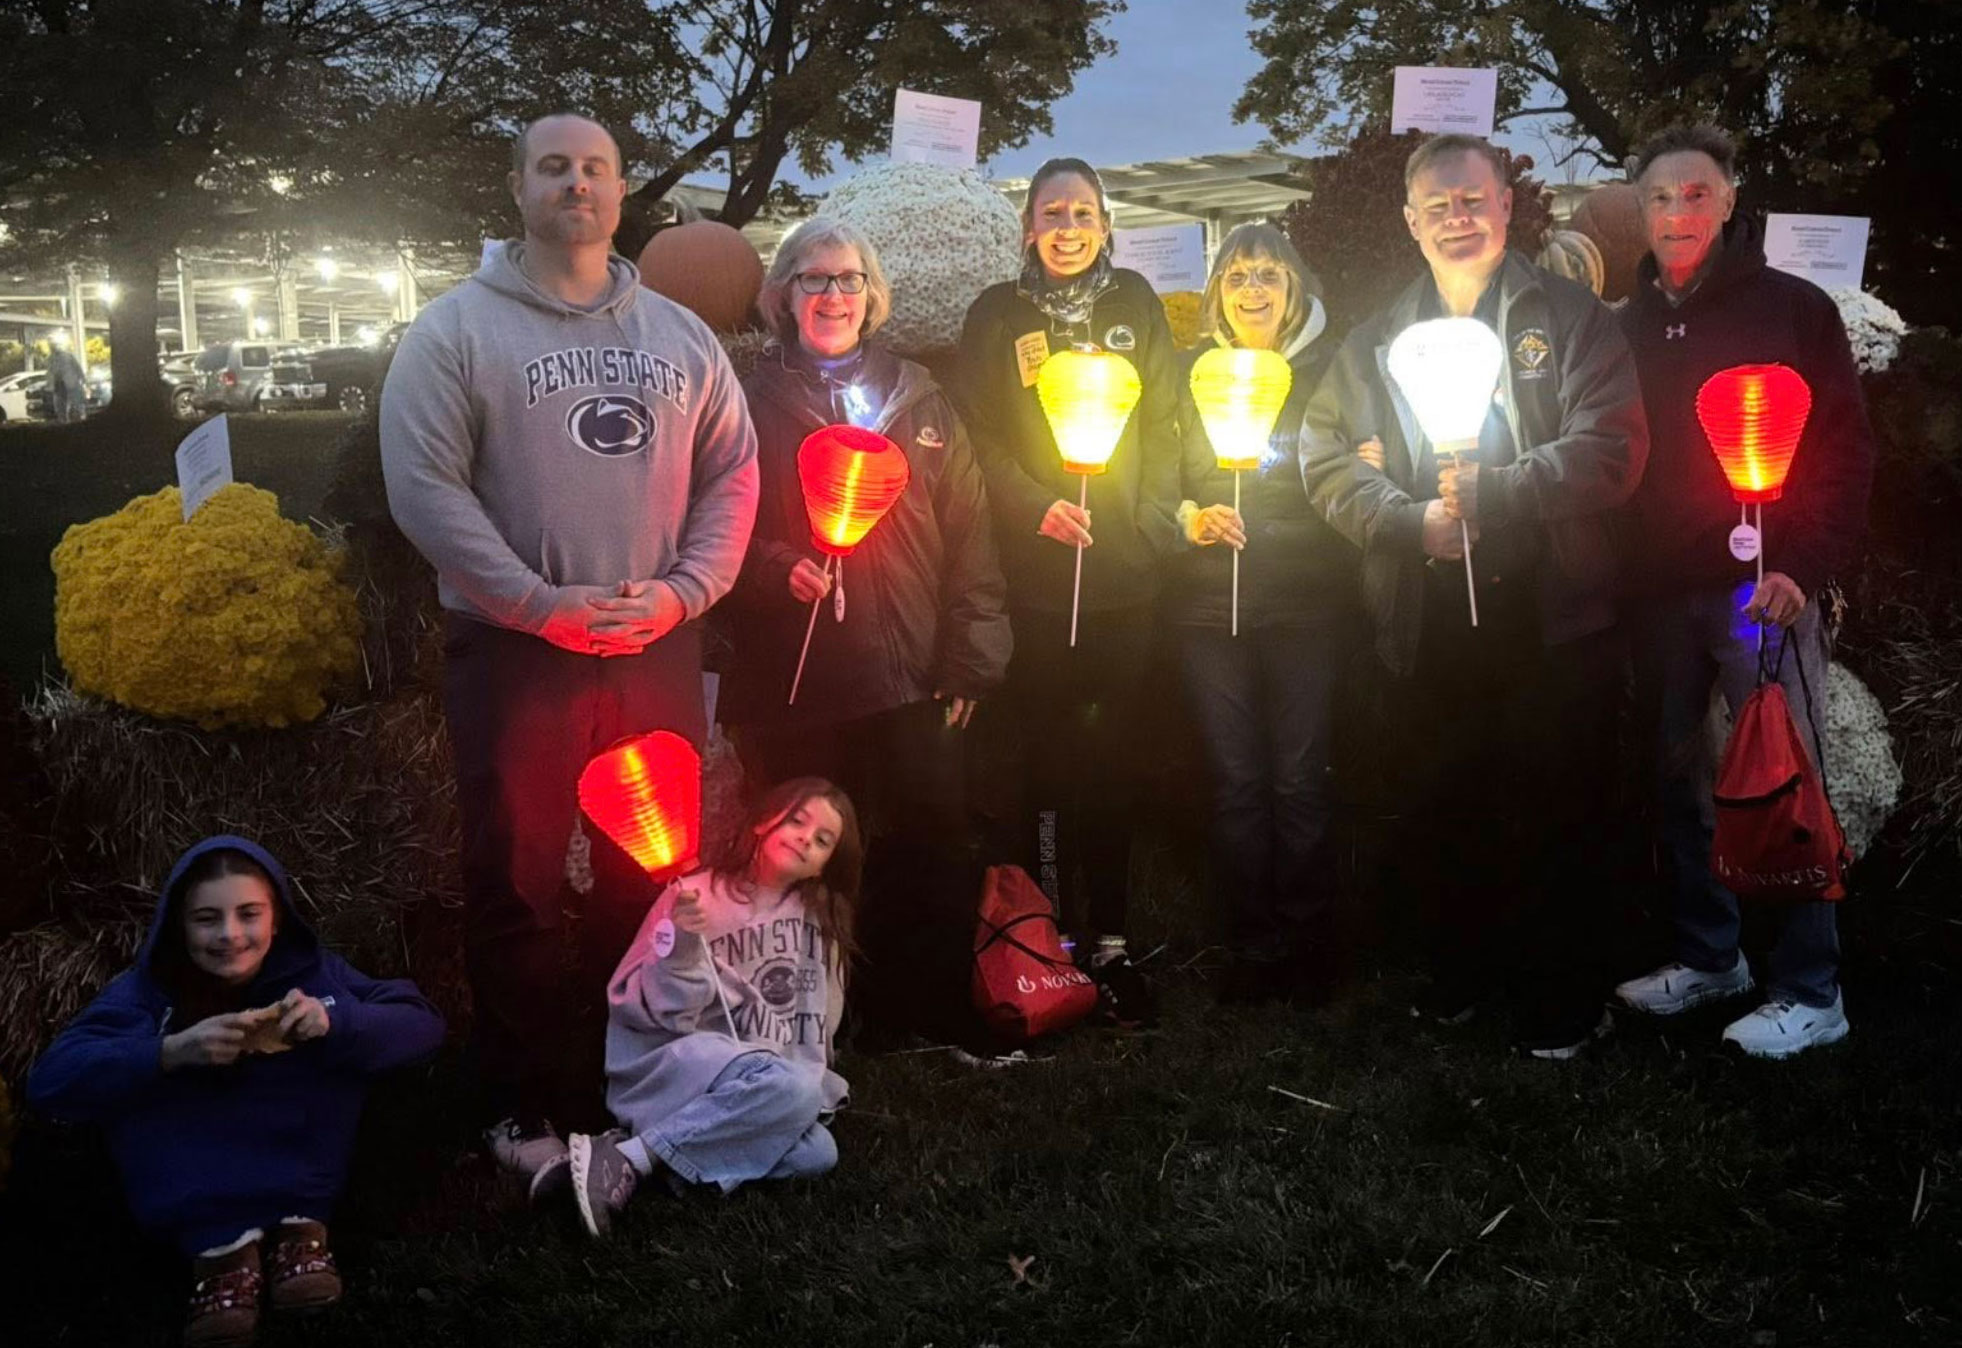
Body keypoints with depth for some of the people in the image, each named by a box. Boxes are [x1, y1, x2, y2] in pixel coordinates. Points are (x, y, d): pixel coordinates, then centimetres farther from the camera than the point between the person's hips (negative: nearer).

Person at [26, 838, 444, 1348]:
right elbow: (49, 1081, -23)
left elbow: (423, 1023, -16)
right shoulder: (147, 989, -11)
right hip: (192, 1187, 0)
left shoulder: (310, 970, -9)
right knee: (142, 1062, -25)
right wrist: (172, 1051, -38)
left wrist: (334, 1022, -35)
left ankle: (298, 1224, -23)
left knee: (339, 1045, -21)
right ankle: (224, 1241, -31)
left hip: (298, 1168, 0)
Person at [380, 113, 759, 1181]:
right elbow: (424, 488, -9)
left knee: (656, 880, 11)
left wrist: (681, 591, -6)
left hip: (657, 650, 4)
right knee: (516, 886, 3)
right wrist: (544, 605, -16)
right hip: (514, 652, -3)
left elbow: (733, 475, 10)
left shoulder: (680, 334, 11)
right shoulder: (457, 330, -1)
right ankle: (523, 1105, 17)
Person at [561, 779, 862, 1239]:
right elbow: (637, 1010, -12)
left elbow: (815, 1027, 14)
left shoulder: (820, 919, 7)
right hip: (665, 1069, -6)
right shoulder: (697, 896, -8)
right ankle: (625, 1161, -29)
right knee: (789, 1089, -33)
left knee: (816, 1152, -24)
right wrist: (681, 948, -27)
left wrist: (812, 1087, 1)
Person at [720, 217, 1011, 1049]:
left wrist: (970, 660, 2)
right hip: (793, 679, -1)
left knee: (933, 847, 1)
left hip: (911, 677, 2)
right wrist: (776, 569, -15)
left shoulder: (921, 402, 14)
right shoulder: (752, 404, 9)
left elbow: (968, 536, 9)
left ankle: (938, 1008, 17)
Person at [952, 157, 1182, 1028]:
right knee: (1048, 757, -1)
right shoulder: (998, 315, 6)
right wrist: (1034, 505, -14)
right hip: (1033, 575, -2)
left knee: (1117, 758, 3)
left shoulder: (1134, 304, 12)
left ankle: (1110, 938, 11)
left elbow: (1163, 425, 10)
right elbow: (974, 436, 1)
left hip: (1126, 571, 2)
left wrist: (1153, 520, -3)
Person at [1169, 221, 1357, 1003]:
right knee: (1236, 782, 3)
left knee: (1299, 778, 0)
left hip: (1307, 603, -1)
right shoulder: (1190, 373, 11)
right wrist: (1189, 519, -9)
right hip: (1209, 605, 1)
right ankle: (1256, 945, 15)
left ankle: (1305, 943, 14)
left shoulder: (1328, 370, 7)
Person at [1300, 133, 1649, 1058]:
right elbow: (1324, 456, 5)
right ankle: (1460, 971, 32)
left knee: (1555, 817, 4)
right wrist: (1412, 521, -11)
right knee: (1443, 810, 13)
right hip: (1430, 626, 3)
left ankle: (1557, 1002, 19)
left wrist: (1494, 490, -18)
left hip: (1553, 620, -3)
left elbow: (1611, 452, -8)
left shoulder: (1570, 318, 2)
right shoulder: (1377, 341, 13)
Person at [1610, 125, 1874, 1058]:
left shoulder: (1791, 310, -1)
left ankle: (1808, 990, 7)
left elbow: (1845, 449, -4)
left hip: (1760, 588, -5)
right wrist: (1621, 574, 3)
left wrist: (1805, 566, -16)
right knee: (1675, 777, 10)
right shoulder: (1629, 327, 12)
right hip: (1658, 591, 5)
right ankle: (1707, 957, 25)